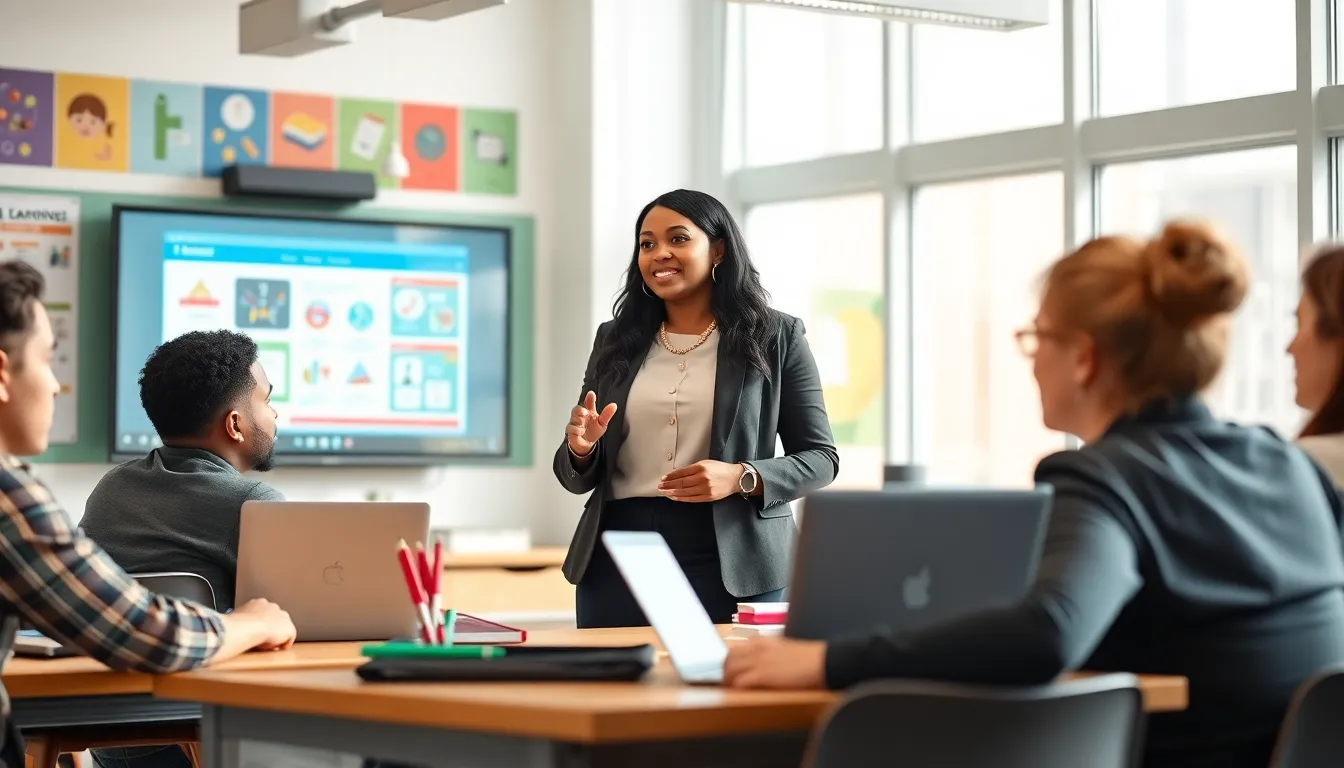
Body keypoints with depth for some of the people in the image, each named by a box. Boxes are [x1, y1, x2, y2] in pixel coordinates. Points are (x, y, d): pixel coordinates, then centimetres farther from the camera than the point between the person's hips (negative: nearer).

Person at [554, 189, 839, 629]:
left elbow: (820, 457, 1)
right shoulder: (615, 341, 11)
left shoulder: (775, 337, 2)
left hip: (730, 562, -3)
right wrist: (580, 450, -10)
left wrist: (742, 478, -16)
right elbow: (578, 480, 14)